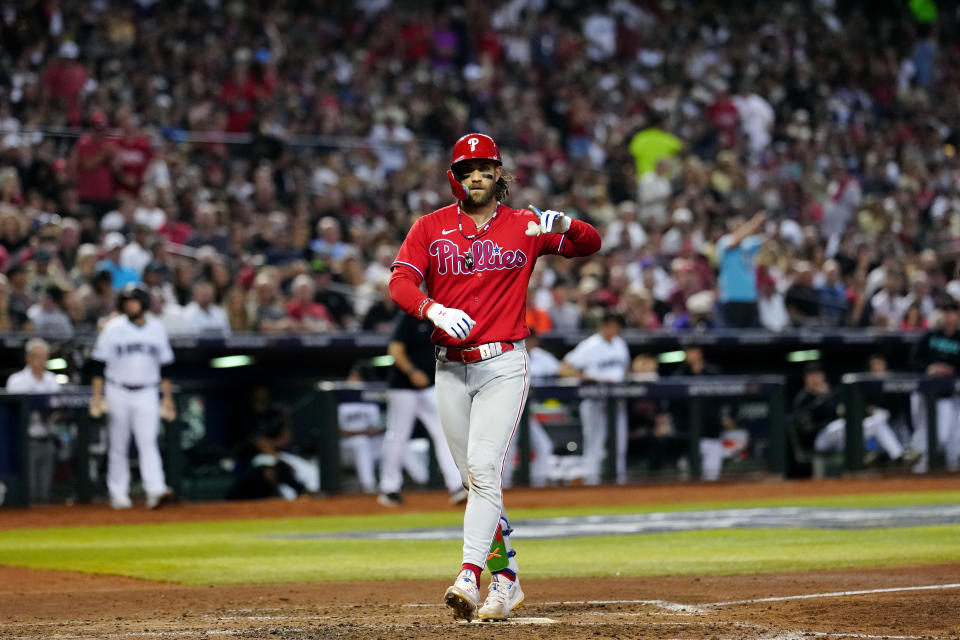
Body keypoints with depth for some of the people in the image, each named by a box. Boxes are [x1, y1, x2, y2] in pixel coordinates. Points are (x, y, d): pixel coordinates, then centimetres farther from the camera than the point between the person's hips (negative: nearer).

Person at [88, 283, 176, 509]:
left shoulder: (157, 329, 5)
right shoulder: (113, 328, -4)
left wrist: (167, 396, 10)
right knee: (118, 444, 5)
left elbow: (165, 365, 12)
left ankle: (156, 490, -21)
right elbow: (99, 364, -3)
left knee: (148, 441, -12)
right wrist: (97, 395, -8)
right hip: (118, 392, -1)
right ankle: (118, 493, 14)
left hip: (146, 393, 1)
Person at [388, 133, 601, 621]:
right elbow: (400, 282, -4)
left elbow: (591, 244, 3)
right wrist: (435, 310, -25)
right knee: (474, 479, 8)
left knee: (484, 470, -17)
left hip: (503, 365, -3)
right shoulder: (431, 227, 7)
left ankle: (469, 577, -25)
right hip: (450, 368, 3)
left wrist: (563, 225, -19)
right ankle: (506, 578, 19)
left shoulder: (524, 226, 4)